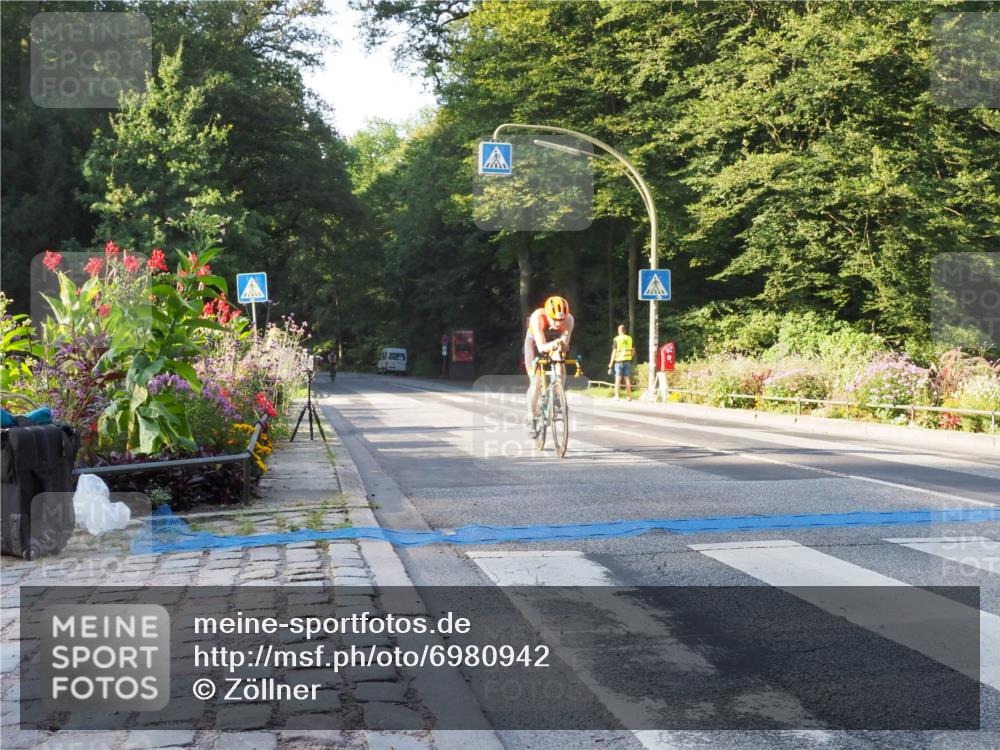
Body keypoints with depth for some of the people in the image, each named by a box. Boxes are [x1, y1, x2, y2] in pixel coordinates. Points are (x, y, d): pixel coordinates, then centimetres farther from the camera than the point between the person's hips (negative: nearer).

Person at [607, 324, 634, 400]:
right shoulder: (629, 338, 5)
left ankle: (616, 396, -6)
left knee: (618, 379, -1)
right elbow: (633, 351, 11)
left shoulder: (617, 339, -7)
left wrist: (611, 363, -4)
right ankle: (629, 396, 10)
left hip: (619, 361, -3)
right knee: (627, 378, 9)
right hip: (627, 361, 3)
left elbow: (614, 352, -9)